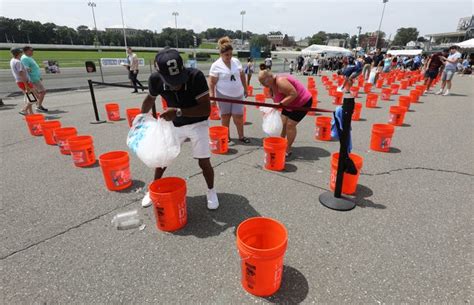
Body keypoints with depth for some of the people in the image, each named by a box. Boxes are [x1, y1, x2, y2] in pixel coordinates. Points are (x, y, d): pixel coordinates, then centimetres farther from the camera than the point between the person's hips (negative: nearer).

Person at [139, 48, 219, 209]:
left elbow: (206, 108, -33)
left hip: (198, 123, -3)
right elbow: (151, 98, 3)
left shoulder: (196, 76, -32)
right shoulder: (156, 79, -20)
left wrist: (178, 112, -42)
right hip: (174, 124, 4)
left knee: (204, 162, -5)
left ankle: (211, 191, 23)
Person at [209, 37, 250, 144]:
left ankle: (241, 136, 20)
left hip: (237, 94, 3)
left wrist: (245, 89, 16)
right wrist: (212, 97, -15)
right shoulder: (216, 65, -10)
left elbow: (242, 76, 14)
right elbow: (212, 83, -10)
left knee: (238, 117, 4)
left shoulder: (236, 61, 3)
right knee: (225, 117, 8)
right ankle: (226, 137, 22)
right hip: (223, 95, -3)